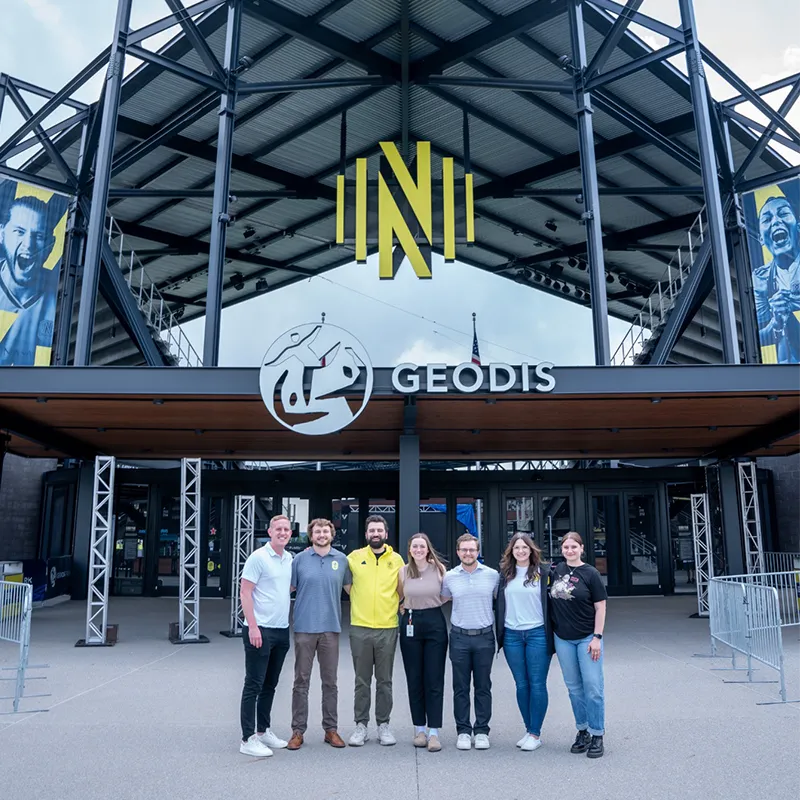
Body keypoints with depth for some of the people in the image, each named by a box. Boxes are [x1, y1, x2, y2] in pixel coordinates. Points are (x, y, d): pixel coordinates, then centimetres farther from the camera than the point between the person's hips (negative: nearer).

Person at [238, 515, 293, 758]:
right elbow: (245, 592, -13)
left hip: (282, 630, 7)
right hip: (260, 629, -7)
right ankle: (248, 739, 7)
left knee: (270, 684, 16)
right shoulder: (258, 557, -11)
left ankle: (263, 730, 28)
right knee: (254, 685, 0)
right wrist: (253, 627, -19)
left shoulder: (290, 559, 9)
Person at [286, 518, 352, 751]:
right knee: (301, 681, 5)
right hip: (304, 627, -1)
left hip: (331, 627, 1)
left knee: (330, 681, 9)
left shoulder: (341, 559, 5)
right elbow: (290, 588, 4)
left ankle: (331, 729, 20)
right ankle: (298, 730, 14)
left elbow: (349, 587, 15)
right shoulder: (300, 559, 1)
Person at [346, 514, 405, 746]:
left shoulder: (396, 560, 4)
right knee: (362, 681, 8)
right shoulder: (354, 557, 1)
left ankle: (384, 725, 20)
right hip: (360, 627, 0)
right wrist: (360, 601, 6)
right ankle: (361, 725, 18)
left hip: (388, 628, 1)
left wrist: (395, 604, 4)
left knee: (384, 681, 9)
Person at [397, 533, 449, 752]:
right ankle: (419, 728, 18)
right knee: (414, 680, 7)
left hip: (435, 624, -1)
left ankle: (434, 731, 4)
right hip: (411, 625, 2)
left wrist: (430, 603, 4)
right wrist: (409, 608, 5)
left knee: (434, 680, -1)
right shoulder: (403, 572, 3)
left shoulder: (439, 569, -1)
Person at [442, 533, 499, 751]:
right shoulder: (449, 577, 2)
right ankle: (463, 731, 17)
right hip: (459, 637, 0)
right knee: (461, 688, 6)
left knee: (483, 687, 7)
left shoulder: (492, 575, 0)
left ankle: (481, 731, 19)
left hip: (484, 637, 0)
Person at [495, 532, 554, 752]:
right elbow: (499, 603, 13)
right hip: (511, 635, 3)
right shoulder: (505, 574, 7)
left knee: (537, 684, 0)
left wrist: (551, 632, -2)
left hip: (537, 634, -3)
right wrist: (499, 632, 9)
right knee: (521, 685, 9)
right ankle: (529, 729, 21)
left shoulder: (543, 572, -2)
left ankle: (535, 734, 10)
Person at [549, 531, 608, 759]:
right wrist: (551, 631, 8)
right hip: (563, 638, 4)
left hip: (587, 638, -4)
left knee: (593, 687, -2)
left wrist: (597, 637, -11)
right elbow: (551, 601, 16)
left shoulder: (590, 574, -6)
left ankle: (597, 735, 9)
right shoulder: (556, 571, 5)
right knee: (574, 687, 11)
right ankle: (583, 731, 24)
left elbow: (600, 607, -6)